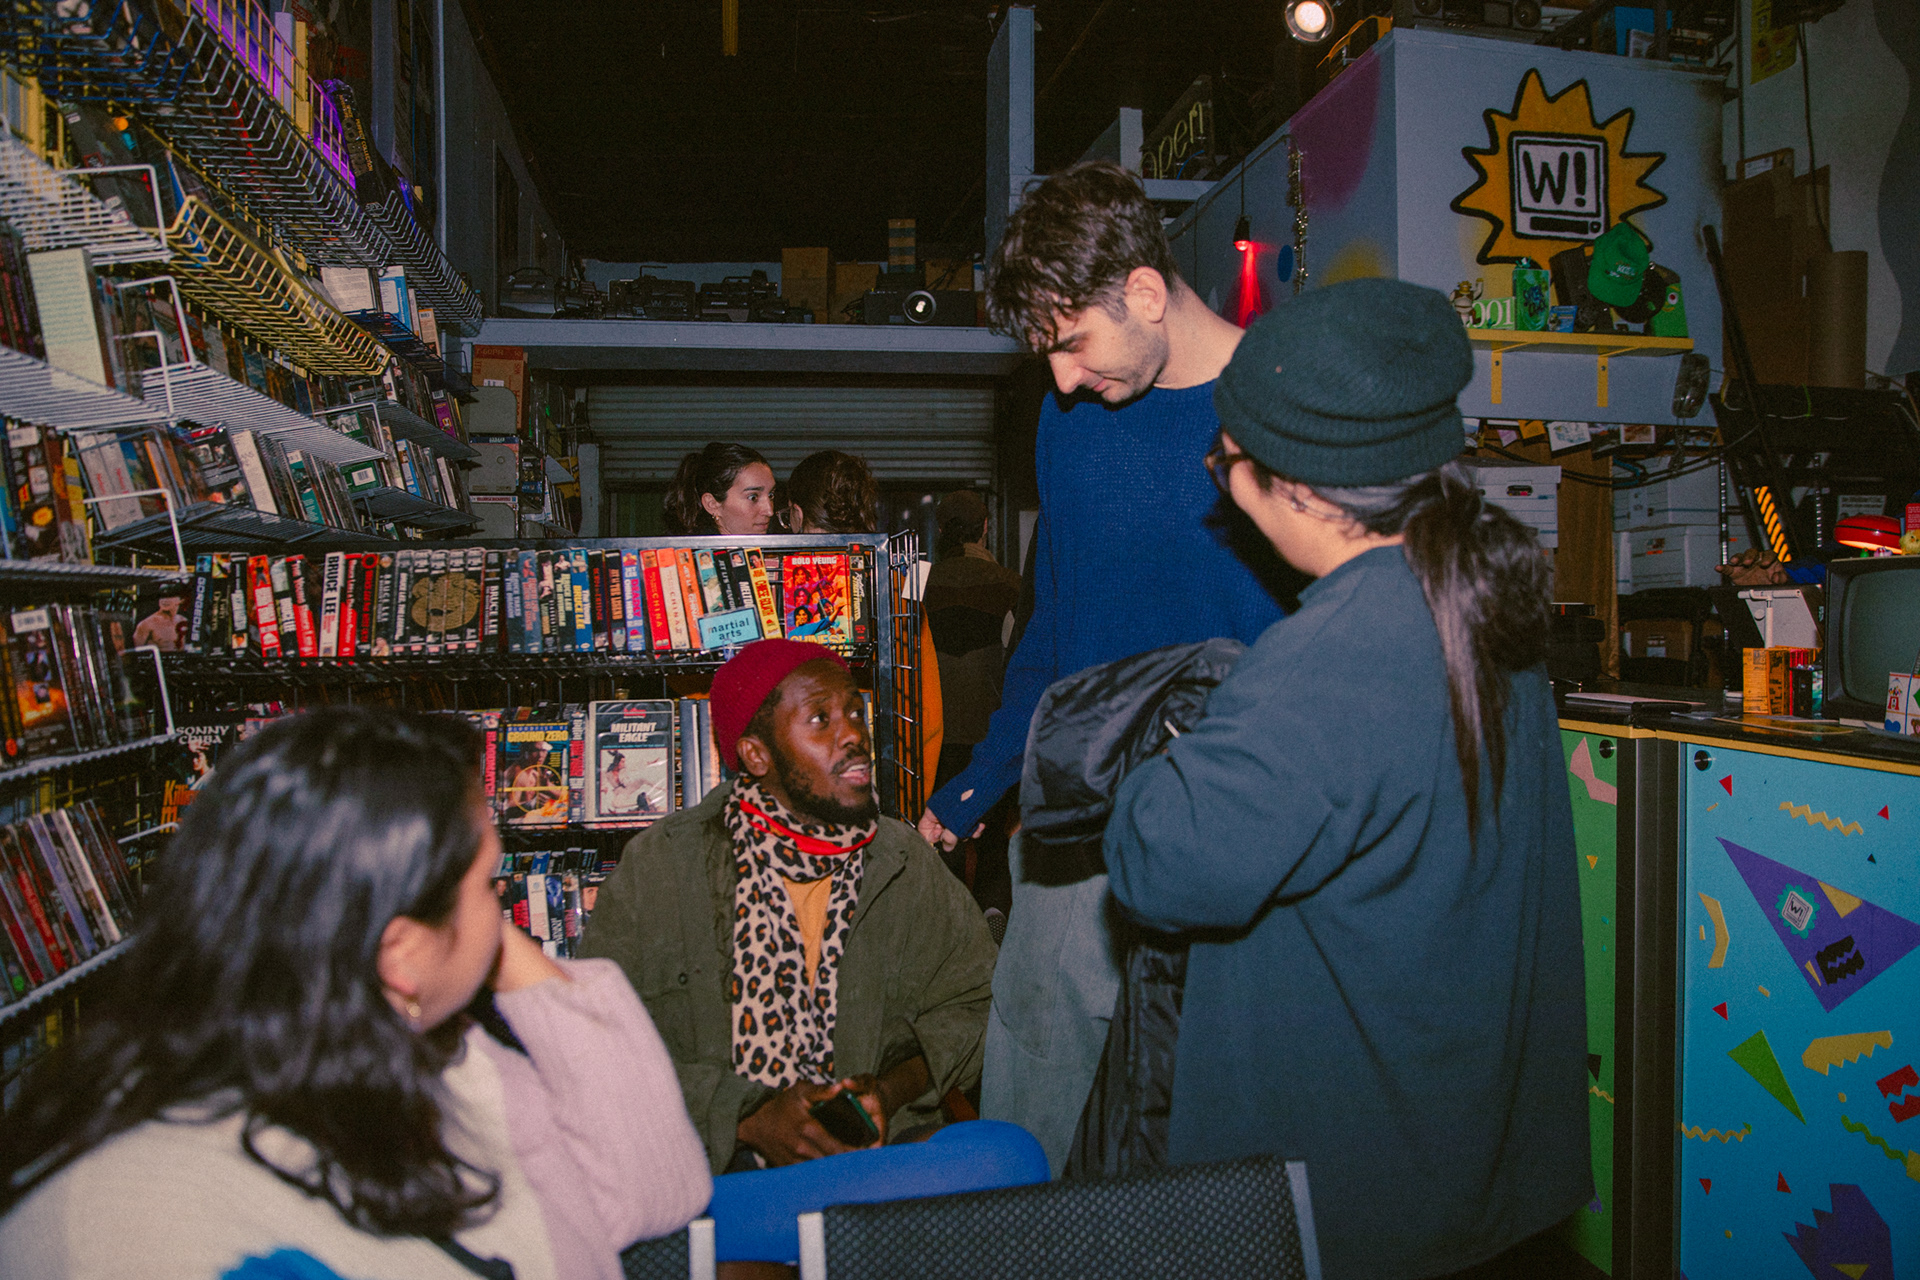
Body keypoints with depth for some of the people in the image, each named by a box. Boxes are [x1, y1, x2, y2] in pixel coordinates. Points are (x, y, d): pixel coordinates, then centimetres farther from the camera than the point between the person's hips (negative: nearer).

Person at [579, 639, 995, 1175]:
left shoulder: (905, 863, 3)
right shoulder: (659, 867, -6)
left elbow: (974, 997, 10)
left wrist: (894, 1086, -7)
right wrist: (747, 1117, -18)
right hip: (717, 1167, -4)